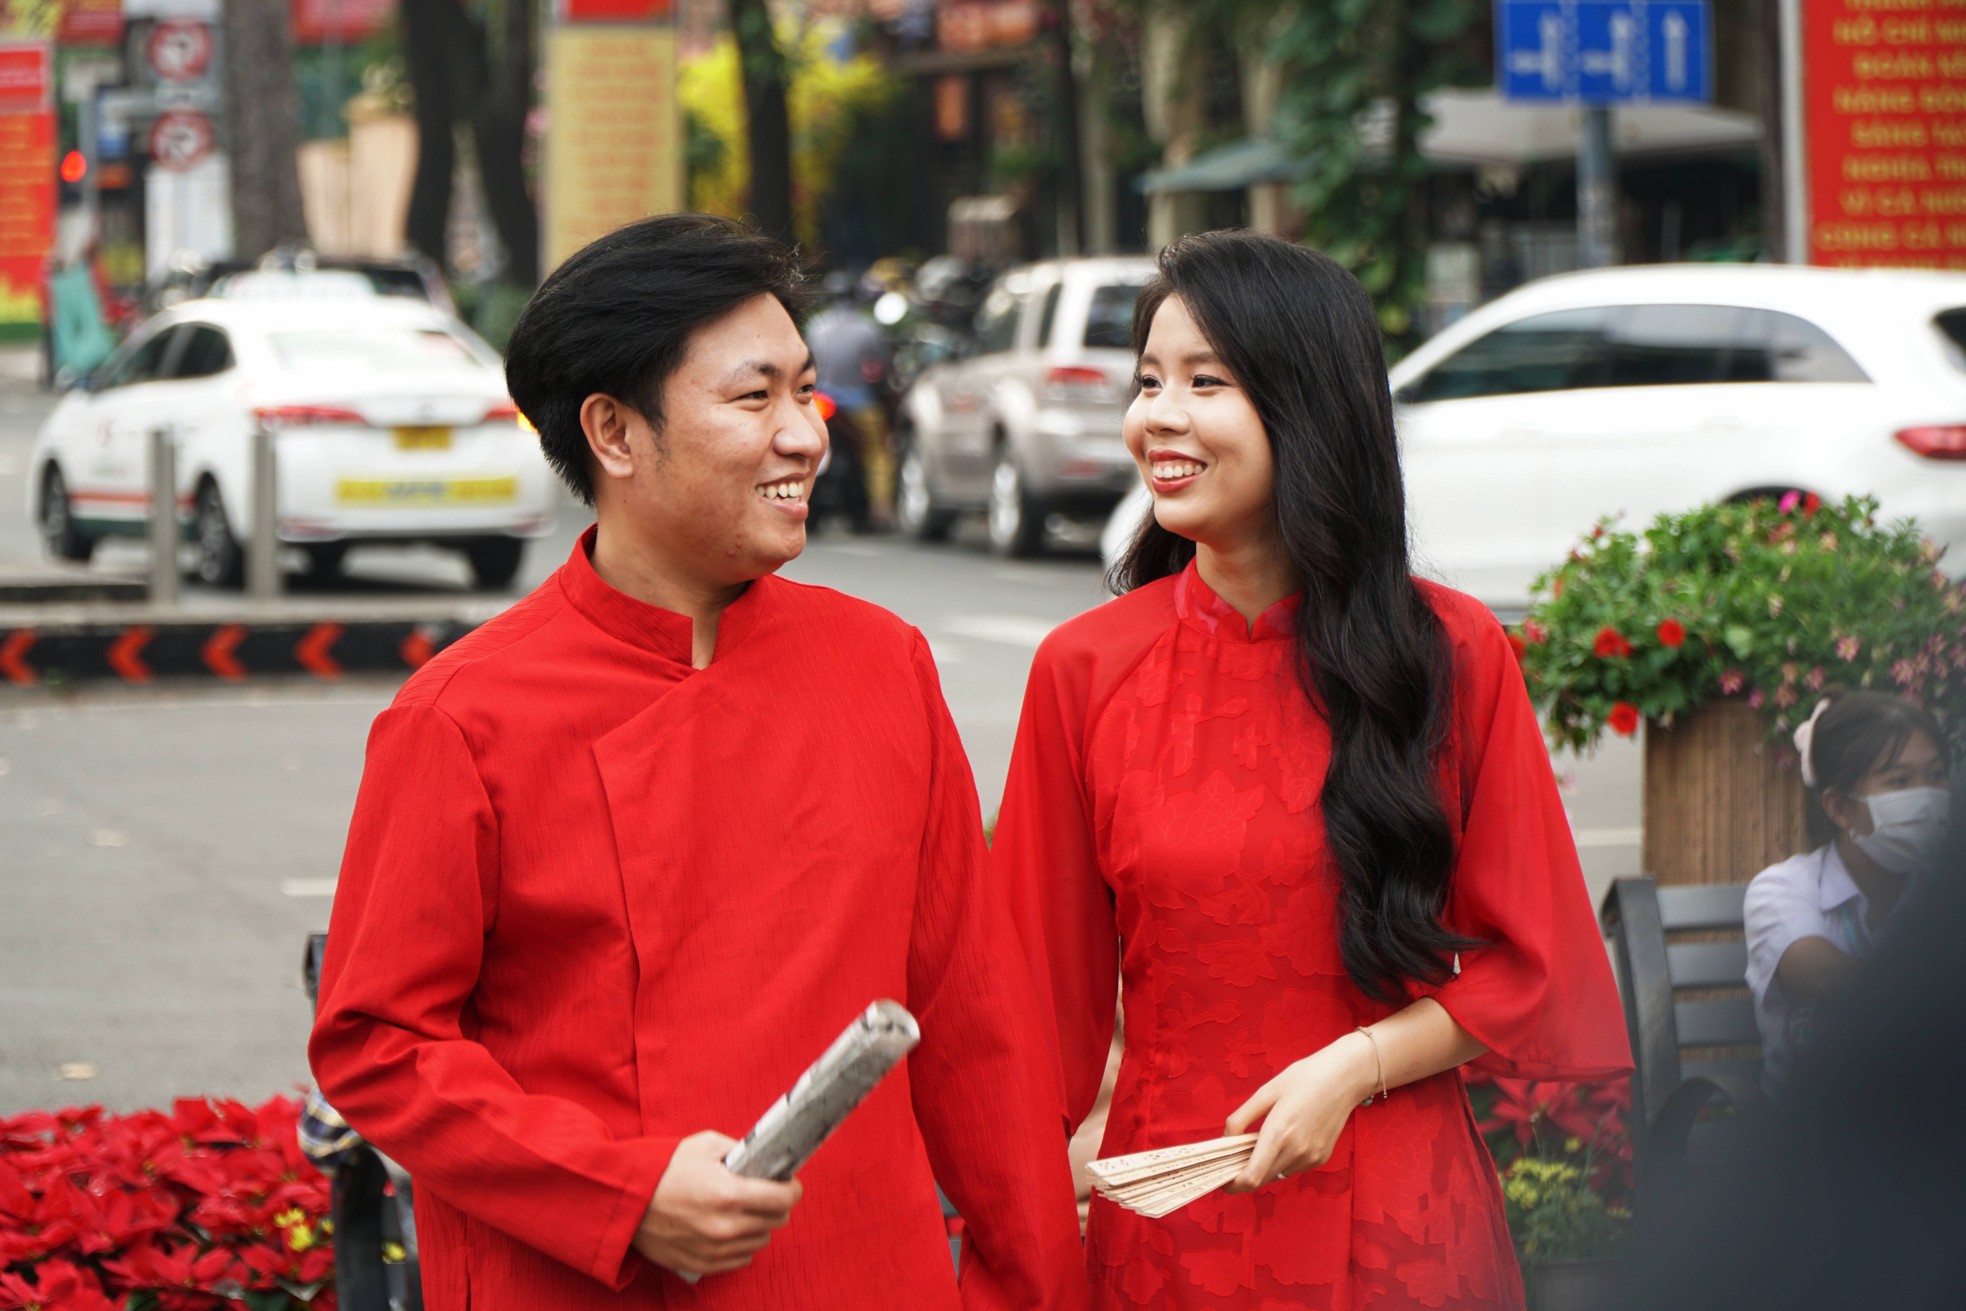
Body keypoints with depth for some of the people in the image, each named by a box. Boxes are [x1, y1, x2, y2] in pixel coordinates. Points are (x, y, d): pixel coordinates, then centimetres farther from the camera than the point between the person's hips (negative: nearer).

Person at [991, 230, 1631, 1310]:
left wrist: (1354, 1068, -13)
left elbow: (1530, 967, 1)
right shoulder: (1084, 671, -2)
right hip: (1167, 1213, 1)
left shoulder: (1454, 655, -4)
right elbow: (1046, 991, 4)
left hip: (1396, 1215, 0)